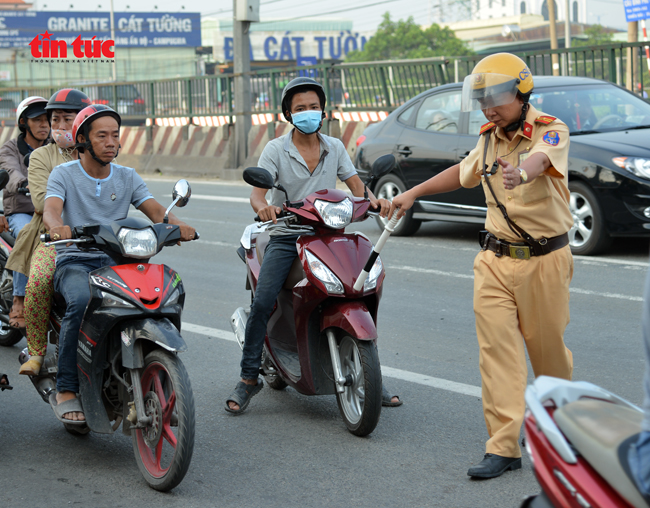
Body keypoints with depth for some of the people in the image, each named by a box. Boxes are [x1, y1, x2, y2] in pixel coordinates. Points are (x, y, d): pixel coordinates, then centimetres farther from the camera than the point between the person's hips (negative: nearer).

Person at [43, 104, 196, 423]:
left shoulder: (128, 177, 15)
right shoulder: (64, 174, 5)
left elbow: (154, 209, 0)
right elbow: (50, 208, -14)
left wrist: (175, 223, -24)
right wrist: (57, 227, -40)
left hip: (116, 260, 3)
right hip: (74, 260, -3)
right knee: (82, 302, -36)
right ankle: (65, 391, -27)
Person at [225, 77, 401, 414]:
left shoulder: (334, 148, 10)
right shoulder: (275, 150, -2)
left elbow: (356, 186, 7)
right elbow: (257, 193, -12)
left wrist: (372, 199, -16)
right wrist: (262, 206, -36)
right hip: (285, 237, -3)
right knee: (262, 302, -20)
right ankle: (249, 377, -7)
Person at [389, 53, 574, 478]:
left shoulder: (551, 131, -12)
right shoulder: (491, 137, 8)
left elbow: (540, 160, -37)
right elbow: (462, 172, 28)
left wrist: (520, 173, -59)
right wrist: (413, 193, 26)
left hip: (544, 260, -5)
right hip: (495, 259, 5)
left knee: (547, 347, 9)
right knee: (497, 351, -5)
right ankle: (504, 447, -5)